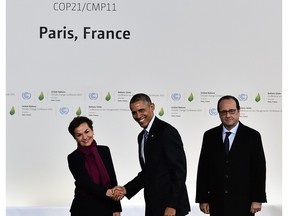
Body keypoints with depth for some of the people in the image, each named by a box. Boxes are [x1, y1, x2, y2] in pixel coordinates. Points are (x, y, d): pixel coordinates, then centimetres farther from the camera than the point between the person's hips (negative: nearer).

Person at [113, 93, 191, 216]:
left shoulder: (167, 132, -13)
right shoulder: (142, 136, 13)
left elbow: (179, 170, -16)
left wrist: (172, 206, -19)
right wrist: (126, 189, 5)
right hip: (152, 206, 8)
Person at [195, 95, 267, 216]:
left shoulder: (252, 136, 0)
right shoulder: (209, 136, 6)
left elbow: (259, 170, -1)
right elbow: (203, 169, 5)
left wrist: (257, 199, -6)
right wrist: (202, 199, 1)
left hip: (243, 203, -2)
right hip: (217, 203, 2)